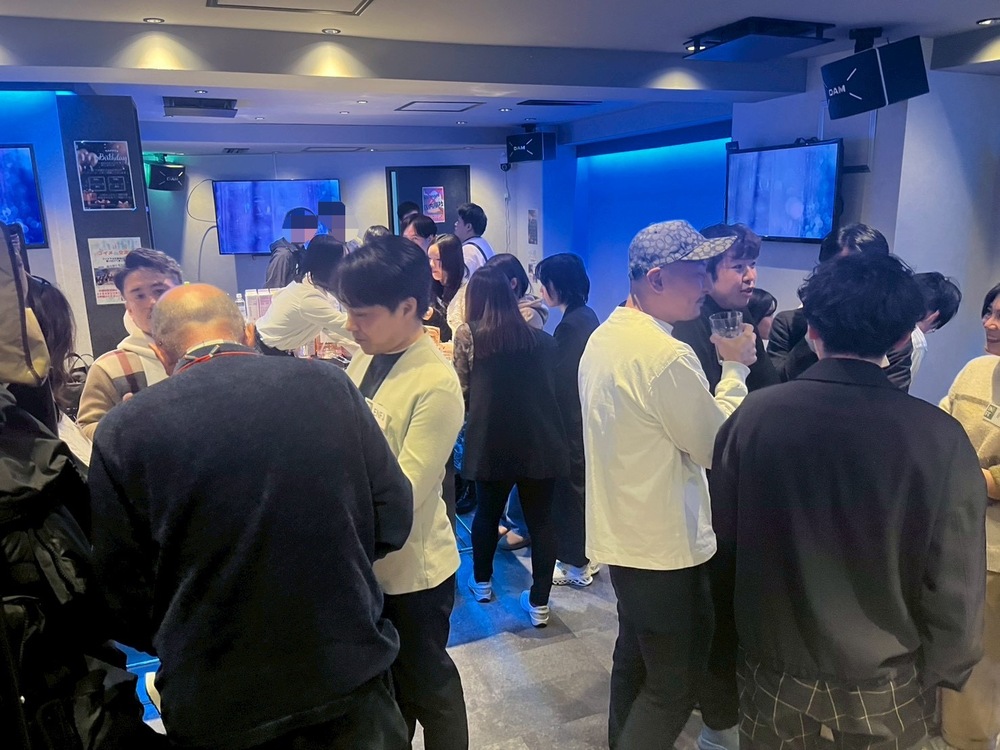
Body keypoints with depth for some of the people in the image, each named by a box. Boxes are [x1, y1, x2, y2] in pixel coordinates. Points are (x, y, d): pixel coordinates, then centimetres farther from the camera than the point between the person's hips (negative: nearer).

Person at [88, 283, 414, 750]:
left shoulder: (123, 431, -11)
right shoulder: (328, 383, -8)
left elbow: (126, 596, -6)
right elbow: (394, 519, -5)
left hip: (218, 704, 0)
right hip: (350, 673, 1)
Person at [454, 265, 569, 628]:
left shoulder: (468, 335, 1)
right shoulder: (542, 339, 10)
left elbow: (461, 391, 3)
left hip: (491, 442, -1)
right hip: (540, 441, 1)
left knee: (487, 511, 19)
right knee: (541, 519, 7)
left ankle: (482, 582, 37)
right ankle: (539, 603, 11)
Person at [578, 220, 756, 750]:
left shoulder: (602, 338, 4)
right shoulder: (668, 357, -25)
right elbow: (717, 446, -14)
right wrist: (735, 369, -5)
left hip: (621, 535, 9)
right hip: (666, 547, -9)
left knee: (634, 662, 25)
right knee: (676, 686, 8)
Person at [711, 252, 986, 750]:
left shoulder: (755, 413, -16)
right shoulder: (940, 438, -19)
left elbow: (723, 535, -4)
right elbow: (955, 587, -12)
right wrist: (937, 674, 6)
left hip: (773, 662, 1)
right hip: (881, 679, 0)